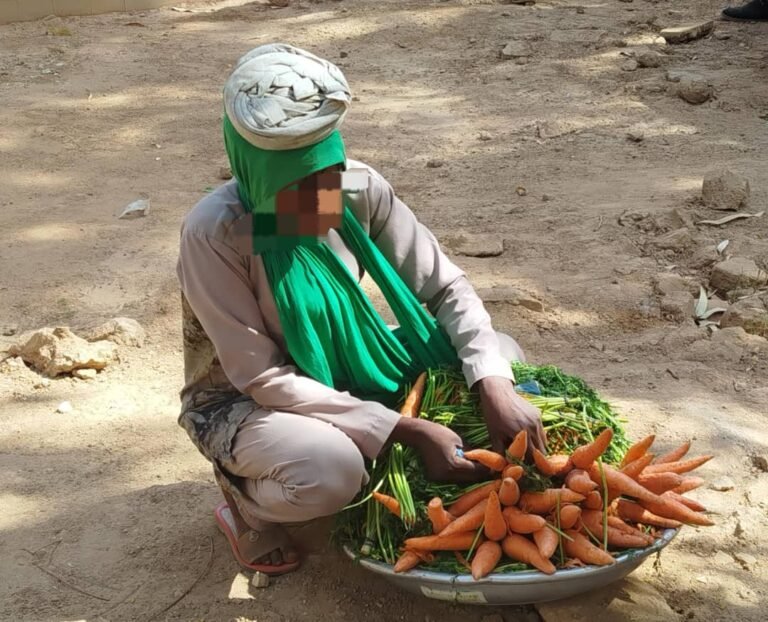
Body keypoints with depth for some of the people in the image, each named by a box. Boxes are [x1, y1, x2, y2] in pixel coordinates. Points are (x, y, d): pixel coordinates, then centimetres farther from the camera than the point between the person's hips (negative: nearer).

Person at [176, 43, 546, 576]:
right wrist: (407, 429, -30)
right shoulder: (215, 234, -29)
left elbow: (446, 286, -10)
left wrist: (496, 390, -26)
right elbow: (263, 379, -27)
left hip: (343, 369, 5)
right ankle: (249, 500, -1)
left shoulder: (360, 189, -17)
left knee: (501, 356, -7)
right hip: (241, 398, -5)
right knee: (329, 469, -38)